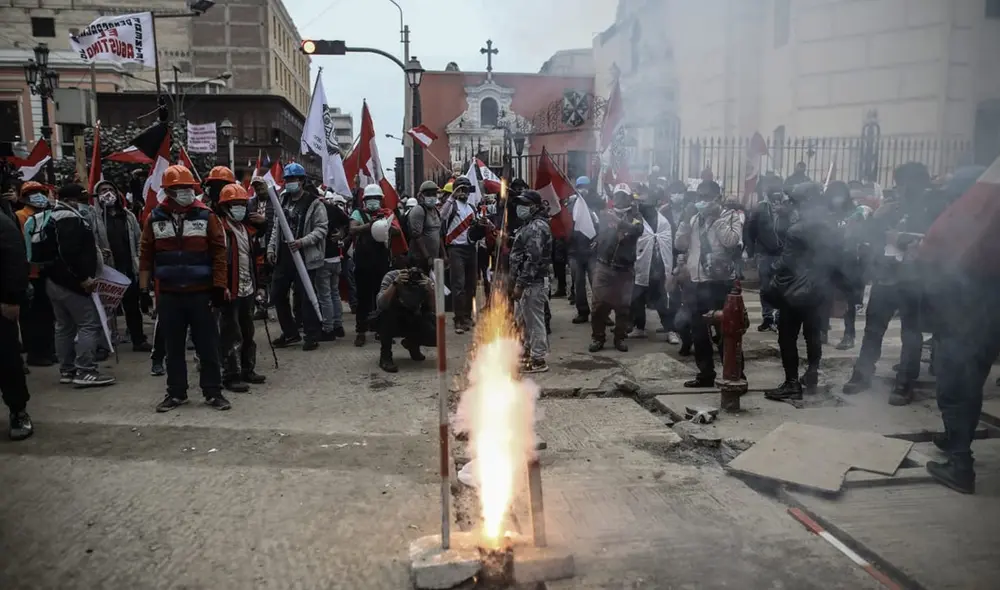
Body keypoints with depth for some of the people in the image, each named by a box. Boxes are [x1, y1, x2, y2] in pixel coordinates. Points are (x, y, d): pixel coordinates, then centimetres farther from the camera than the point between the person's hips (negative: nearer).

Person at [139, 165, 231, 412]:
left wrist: (219, 286, -6)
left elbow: (219, 251, -2)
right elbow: (146, 254, 7)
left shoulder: (205, 215, -2)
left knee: (208, 345, 3)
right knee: (173, 347, 10)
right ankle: (176, 392, 22)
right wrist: (144, 288, 4)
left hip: (201, 292, -1)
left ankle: (213, 392, 14)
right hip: (168, 294, 2)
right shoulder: (155, 218, 3)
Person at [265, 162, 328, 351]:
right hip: (283, 257, 7)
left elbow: (321, 229, -12)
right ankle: (290, 333, 25)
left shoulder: (314, 203, -8)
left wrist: (302, 241, -24)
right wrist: (271, 248, 10)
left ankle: (312, 335, 10)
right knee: (277, 295, 11)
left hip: (304, 258, -7)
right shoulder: (282, 200, 13)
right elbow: (277, 227, 19)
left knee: (306, 296, -3)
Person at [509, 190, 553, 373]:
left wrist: (520, 284, -24)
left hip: (533, 282, -11)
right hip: (526, 281, 11)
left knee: (534, 320, -3)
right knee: (522, 318, 20)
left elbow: (532, 259, -24)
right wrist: (515, 282, 21)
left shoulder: (537, 227, -17)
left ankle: (538, 360, 4)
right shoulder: (530, 225, 17)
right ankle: (529, 351, 34)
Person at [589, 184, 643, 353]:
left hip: (625, 268, 0)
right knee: (600, 303, 0)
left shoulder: (635, 216, 5)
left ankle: (620, 338, 17)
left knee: (623, 305, 5)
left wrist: (621, 223, -33)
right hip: (604, 266, 0)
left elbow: (638, 230, -18)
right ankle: (598, 337, 10)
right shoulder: (605, 215, 8)